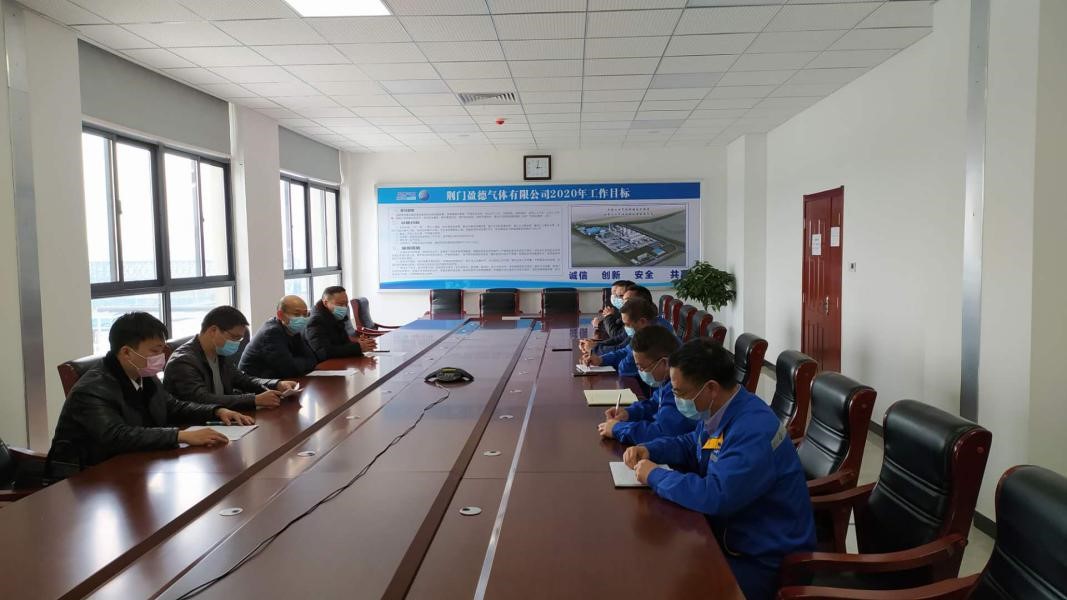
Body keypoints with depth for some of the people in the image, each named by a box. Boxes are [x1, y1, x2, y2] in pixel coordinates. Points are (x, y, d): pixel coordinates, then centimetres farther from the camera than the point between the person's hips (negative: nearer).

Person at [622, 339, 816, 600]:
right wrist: (648, 449, 1)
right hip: (731, 532, 9)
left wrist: (656, 476, -22)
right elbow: (691, 445, 20)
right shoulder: (717, 411, 1)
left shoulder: (754, 431, -30)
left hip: (764, 559, -9)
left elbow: (715, 496, -37)